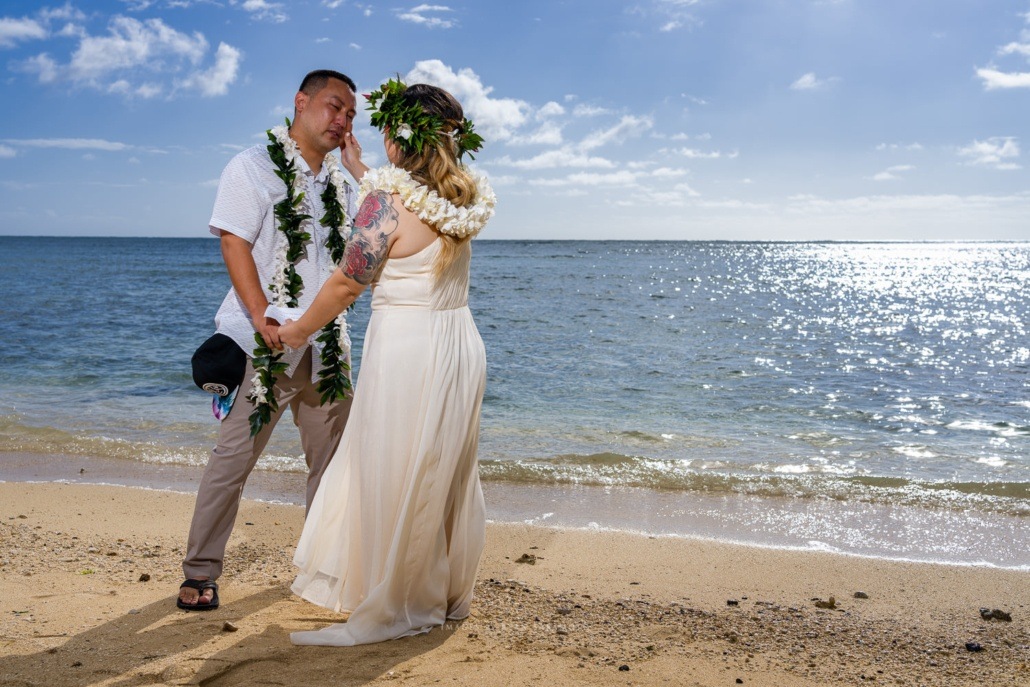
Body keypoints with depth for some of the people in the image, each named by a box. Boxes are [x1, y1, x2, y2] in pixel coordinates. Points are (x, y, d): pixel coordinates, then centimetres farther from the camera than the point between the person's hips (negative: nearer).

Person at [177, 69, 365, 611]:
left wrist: (357, 167, 6)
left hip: (328, 343, 6)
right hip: (267, 342, -6)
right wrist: (264, 318, -22)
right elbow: (234, 243, -10)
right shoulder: (255, 166, -2)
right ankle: (200, 572, 10)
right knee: (233, 457, -3)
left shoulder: (339, 181, 17)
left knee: (332, 456, 10)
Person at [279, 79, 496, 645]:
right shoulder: (463, 197, 5)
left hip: (405, 349, -8)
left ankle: (387, 614, 18)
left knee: (392, 484, 4)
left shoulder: (388, 197, -15)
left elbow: (346, 283, -10)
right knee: (445, 476, 18)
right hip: (461, 343, 8)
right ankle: (446, 595, 33)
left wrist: (298, 331, 6)